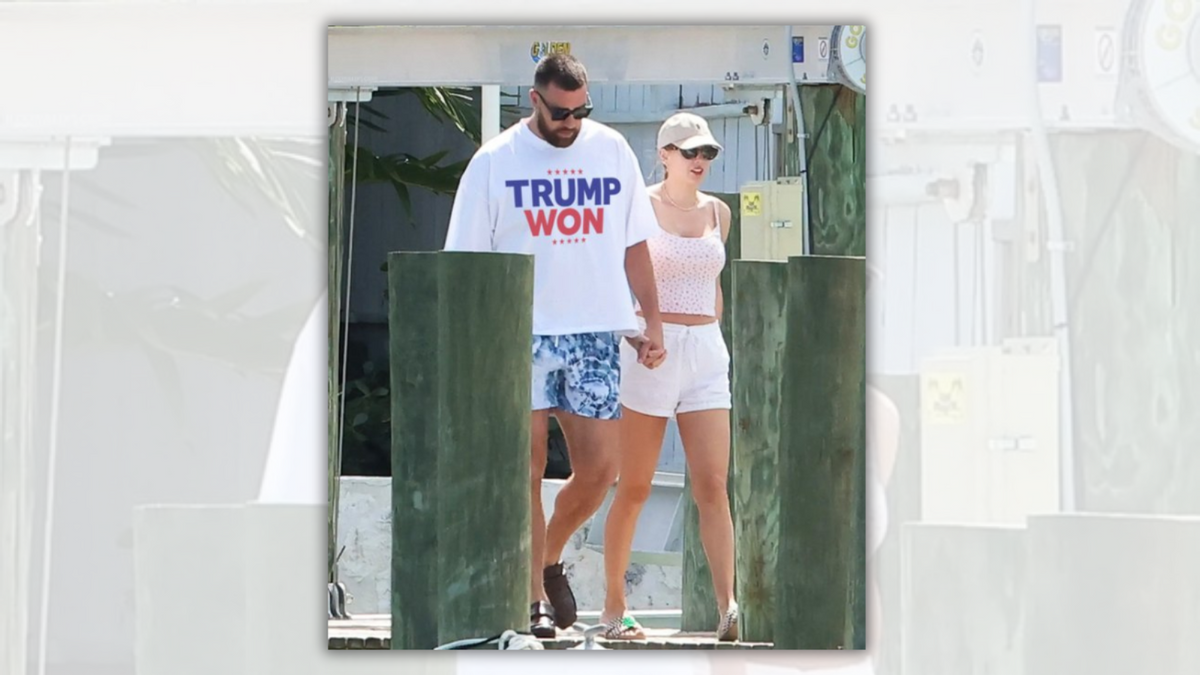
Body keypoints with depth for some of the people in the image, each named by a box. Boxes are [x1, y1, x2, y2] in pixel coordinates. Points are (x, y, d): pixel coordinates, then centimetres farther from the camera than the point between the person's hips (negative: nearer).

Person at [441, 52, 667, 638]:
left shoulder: (612, 151, 9)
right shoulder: (496, 162, 1)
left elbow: (634, 245, 16)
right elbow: (466, 260, 2)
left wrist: (651, 321, 10)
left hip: (596, 334, 3)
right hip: (520, 336, -3)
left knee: (599, 468, -2)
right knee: (527, 469, -4)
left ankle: (549, 559, 23)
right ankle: (534, 600, 1)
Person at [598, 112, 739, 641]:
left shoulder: (717, 212, 12)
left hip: (706, 353, 4)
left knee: (713, 486, -7)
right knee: (634, 488, 2)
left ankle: (727, 608, -16)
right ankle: (613, 606, 13)